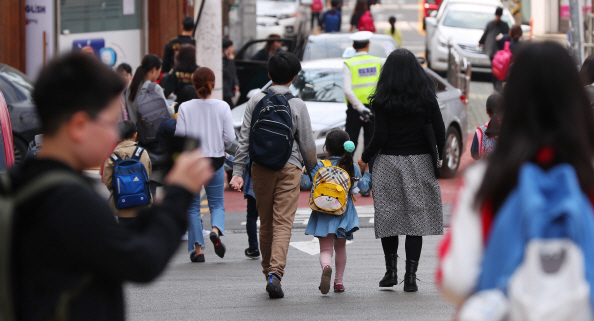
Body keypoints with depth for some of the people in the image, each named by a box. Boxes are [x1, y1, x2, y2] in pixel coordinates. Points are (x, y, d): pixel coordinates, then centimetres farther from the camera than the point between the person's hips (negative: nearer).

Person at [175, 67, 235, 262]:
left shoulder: (185, 108, -7)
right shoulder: (222, 107, -5)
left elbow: (180, 137, -8)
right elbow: (230, 138, -6)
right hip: (215, 161, 1)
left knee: (193, 206, 11)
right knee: (217, 203, 13)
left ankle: (197, 248, 7)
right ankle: (216, 230, -17)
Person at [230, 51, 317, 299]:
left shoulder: (256, 101, 2)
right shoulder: (297, 106, -3)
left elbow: (244, 139, 0)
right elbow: (307, 144, 0)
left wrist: (237, 171, 2)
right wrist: (312, 168, 17)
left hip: (261, 167, 2)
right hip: (289, 167, -2)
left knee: (265, 223, 13)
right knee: (283, 223, -6)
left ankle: (268, 272, 21)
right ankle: (275, 272, -22)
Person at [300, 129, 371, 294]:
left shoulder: (319, 167, -5)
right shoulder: (353, 168, 1)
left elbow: (307, 184, -10)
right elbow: (363, 187, 5)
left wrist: (302, 173, 10)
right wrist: (367, 173, 22)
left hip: (324, 215, -2)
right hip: (344, 212, 2)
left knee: (326, 248, -4)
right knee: (340, 246, 20)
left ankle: (326, 266, -37)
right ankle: (339, 281, 23)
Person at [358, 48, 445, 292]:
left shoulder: (383, 100, -5)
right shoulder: (426, 98, -1)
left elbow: (380, 136, -8)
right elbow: (440, 132, -1)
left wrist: (365, 158, 7)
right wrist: (439, 158, 14)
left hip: (389, 162, -1)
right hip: (419, 162, 1)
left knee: (389, 217, 11)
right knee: (416, 217, 2)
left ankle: (391, 271, 13)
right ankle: (410, 276, -1)